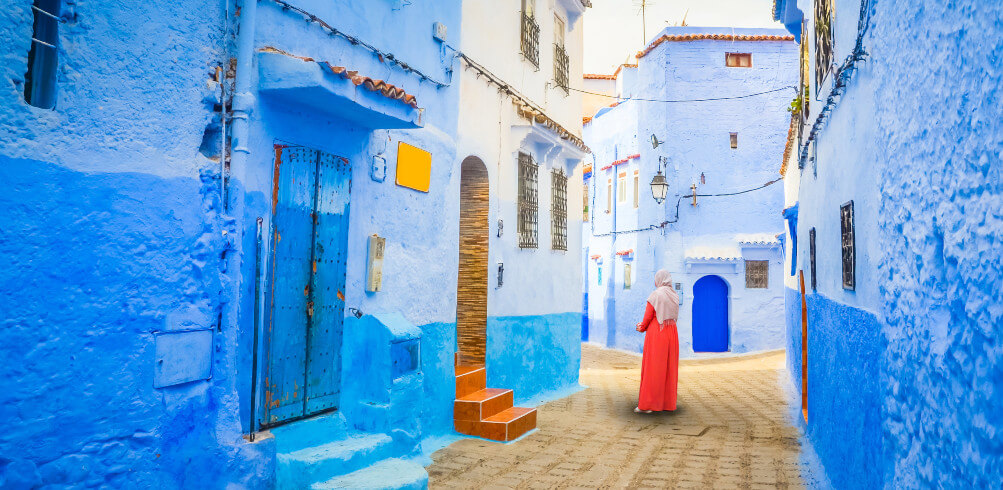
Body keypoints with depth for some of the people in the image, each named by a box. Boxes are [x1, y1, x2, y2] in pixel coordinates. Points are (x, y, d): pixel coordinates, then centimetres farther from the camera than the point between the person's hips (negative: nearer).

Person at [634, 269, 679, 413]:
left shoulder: (655, 295, -11)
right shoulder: (675, 296, 9)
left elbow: (648, 317, -10)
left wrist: (641, 328, 11)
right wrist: (644, 324, 17)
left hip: (656, 332, -6)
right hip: (671, 332, 6)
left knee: (652, 368, -2)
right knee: (669, 367, 11)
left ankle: (648, 405, 0)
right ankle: (668, 402, 17)